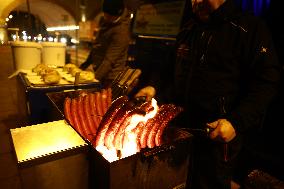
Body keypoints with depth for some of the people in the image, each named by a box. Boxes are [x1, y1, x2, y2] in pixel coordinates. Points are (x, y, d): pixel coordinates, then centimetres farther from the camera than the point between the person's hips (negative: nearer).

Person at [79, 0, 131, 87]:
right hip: (100, 72, 8)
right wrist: (86, 63, 18)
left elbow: (109, 60, -26)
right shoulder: (107, 22, 5)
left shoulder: (121, 30, -22)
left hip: (109, 78, -8)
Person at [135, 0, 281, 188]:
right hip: (182, 128, 6)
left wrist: (237, 122, -21)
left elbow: (267, 81, -11)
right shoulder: (188, 30, 12)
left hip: (220, 135, -5)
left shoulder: (251, 27, -6)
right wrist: (156, 89, 5)